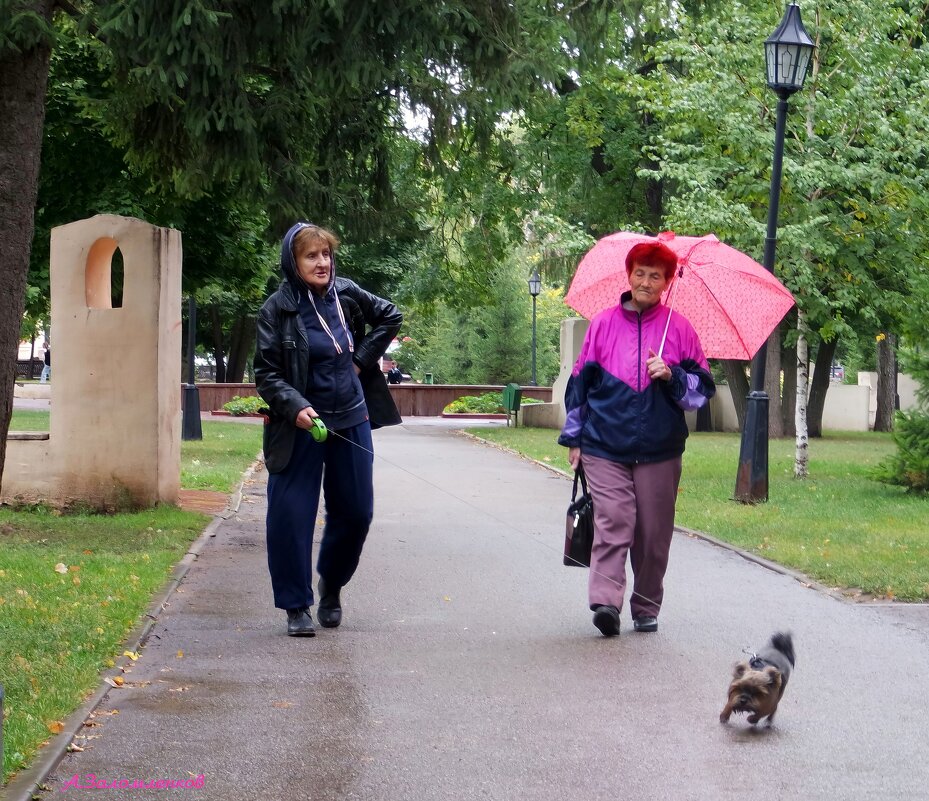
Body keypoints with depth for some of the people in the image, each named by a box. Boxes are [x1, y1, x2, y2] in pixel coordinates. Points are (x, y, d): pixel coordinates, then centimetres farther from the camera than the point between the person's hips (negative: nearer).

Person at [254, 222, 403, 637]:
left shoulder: (346, 294, 1)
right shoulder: (277, 309, -10)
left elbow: (390, 317, 18)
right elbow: (266, 373, -11)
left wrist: (363, 359, 7)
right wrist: (296, 407, -26)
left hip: (351, 420, 4)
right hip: (300, 426, -4)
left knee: (356, 511, 10)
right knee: (291, 514, -6)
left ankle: (331, 587, 33)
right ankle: (296, 606, 7)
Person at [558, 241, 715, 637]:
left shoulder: (679, 328, 7)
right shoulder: (603, 324, 8)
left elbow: (703, 388, 8)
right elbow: (579, 382, 14)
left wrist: (671, 376, -11)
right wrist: (574, 437, 13)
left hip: (660, 450, 1)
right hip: (605, 447, -1)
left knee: (653, 532, 4)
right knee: (612, 522, -14)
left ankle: (646, 608, 16)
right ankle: (605, 601, -21)